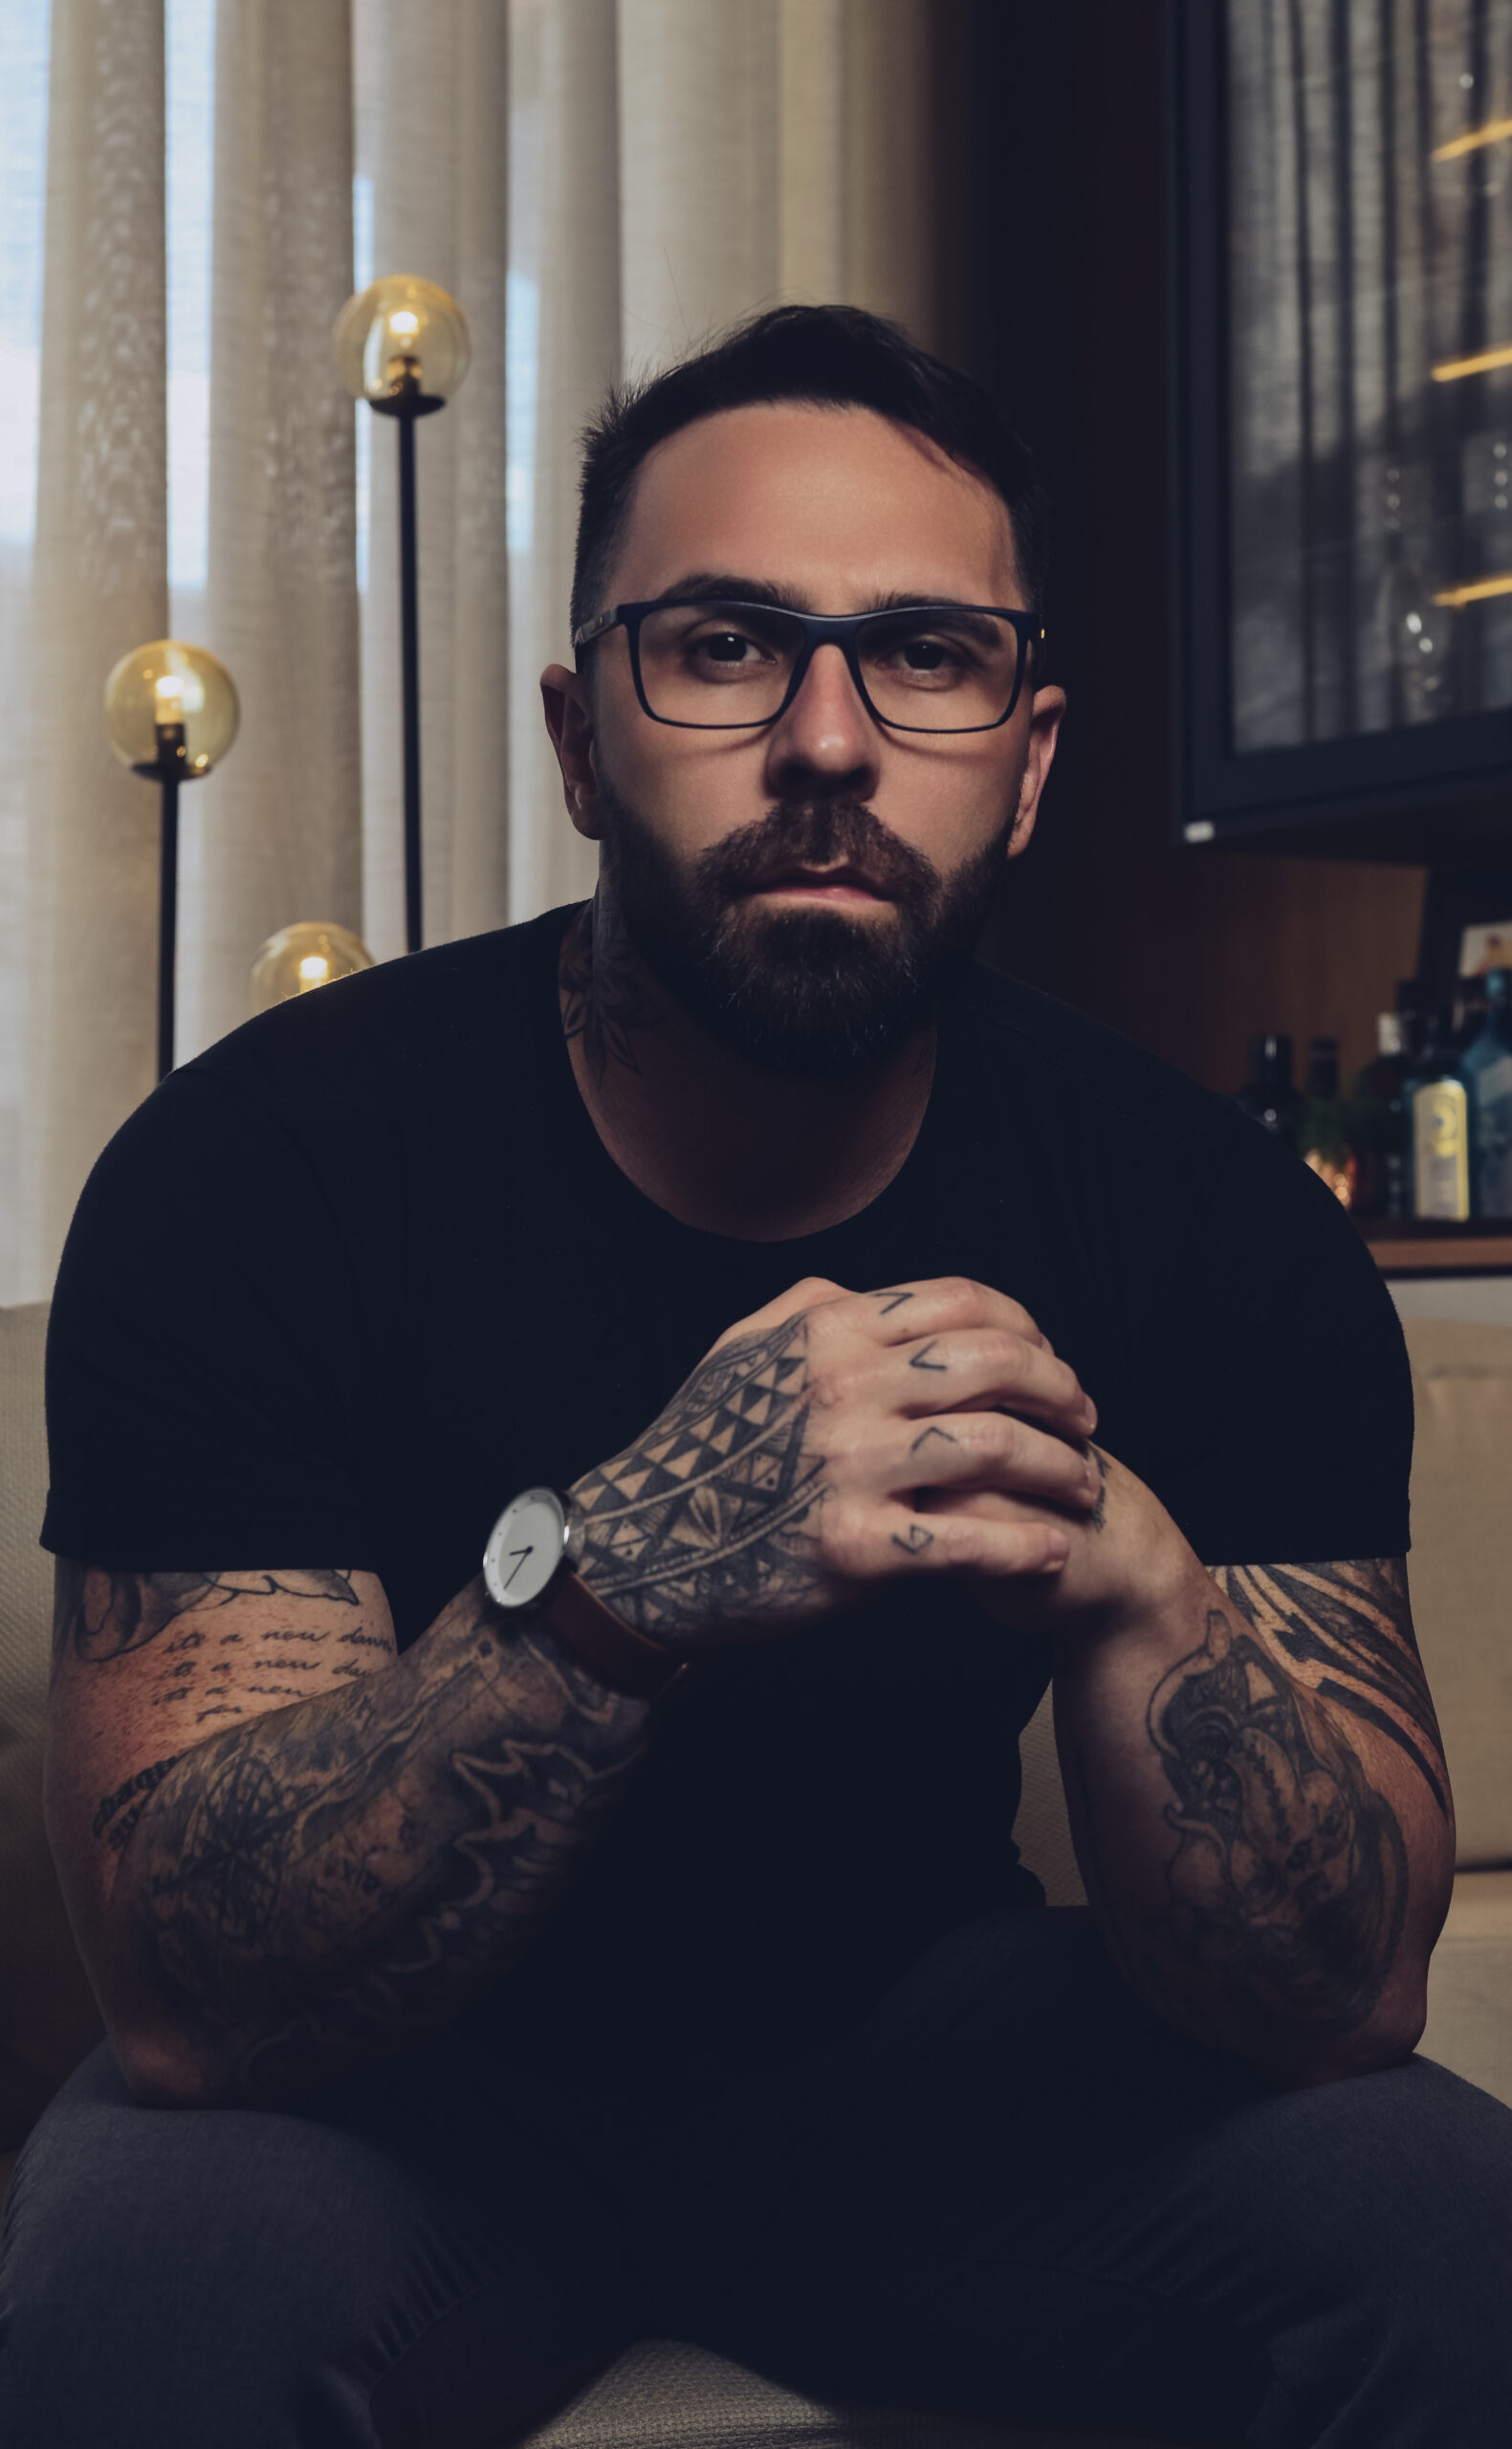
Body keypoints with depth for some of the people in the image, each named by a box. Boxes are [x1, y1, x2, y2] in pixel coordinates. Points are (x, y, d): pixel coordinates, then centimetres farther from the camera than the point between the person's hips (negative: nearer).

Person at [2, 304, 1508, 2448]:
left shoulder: (1211, 1219, -12)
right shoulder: (258, 1170, -19)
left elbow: (1334, 1996, -14)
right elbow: (191, 1992, -25)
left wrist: (1137, 1582, -35)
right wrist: (607, 1579, -43)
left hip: (920, 2031, 2)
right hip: (394, 2084, -1)